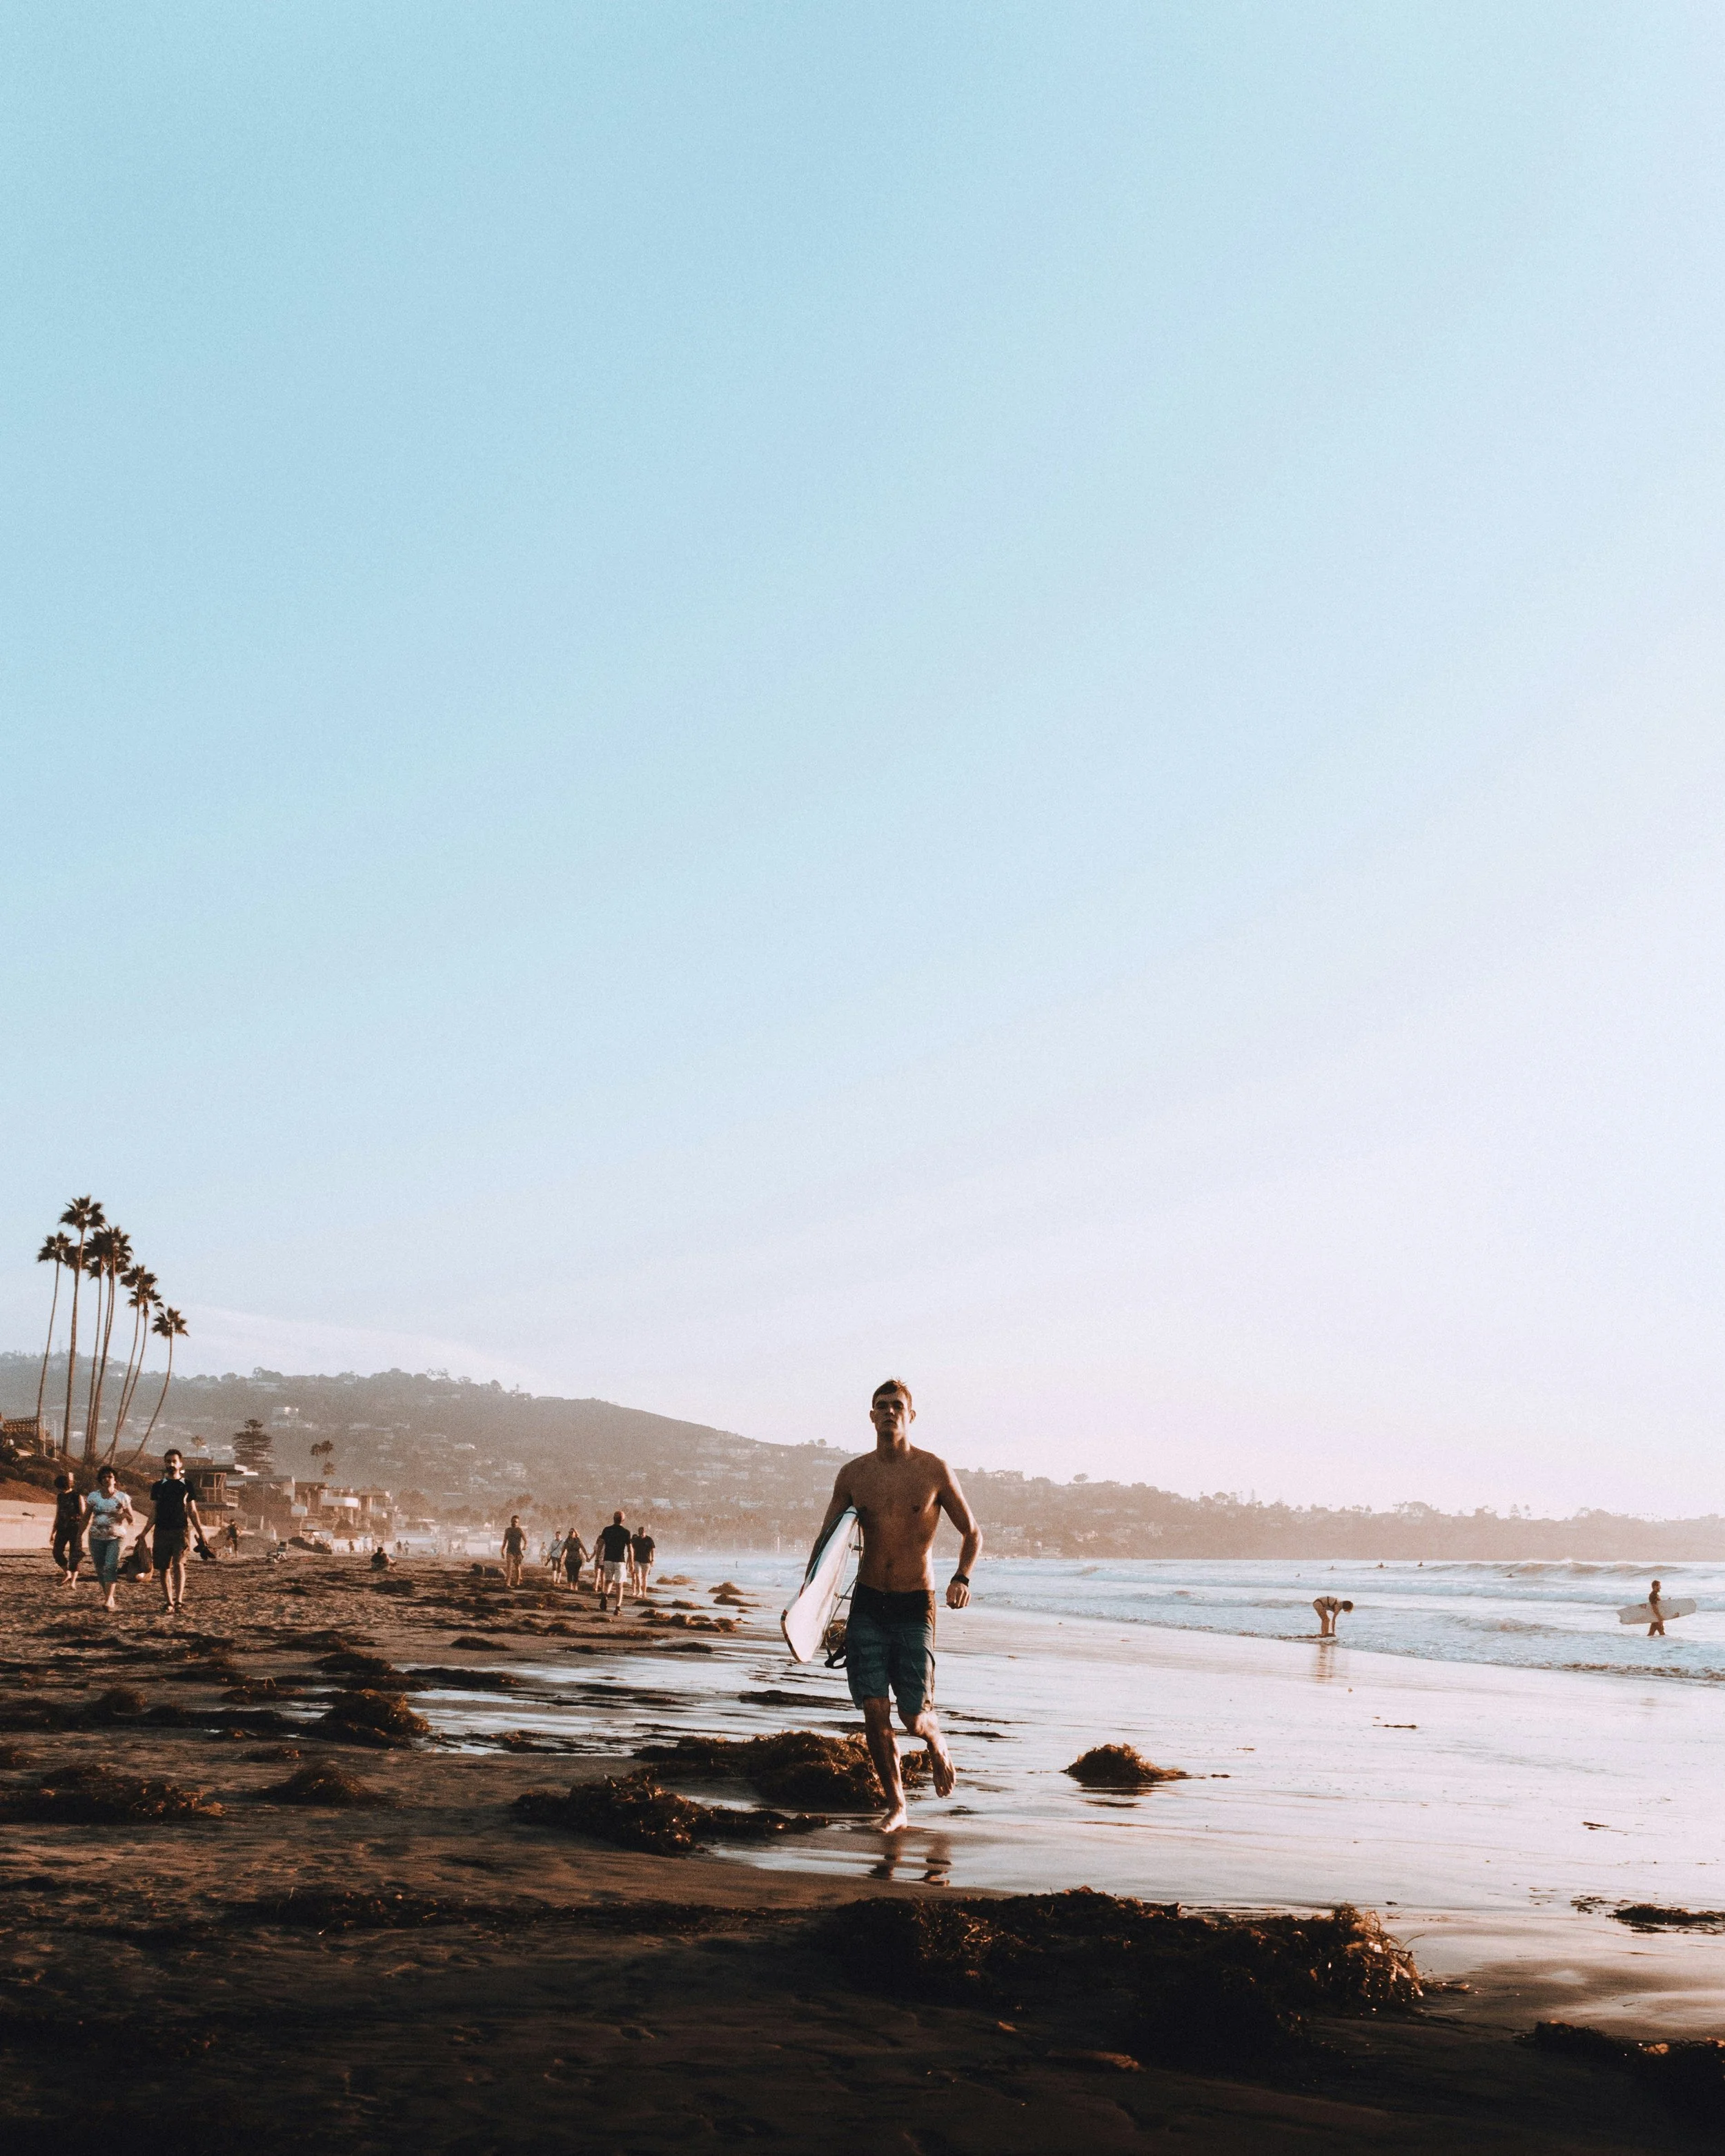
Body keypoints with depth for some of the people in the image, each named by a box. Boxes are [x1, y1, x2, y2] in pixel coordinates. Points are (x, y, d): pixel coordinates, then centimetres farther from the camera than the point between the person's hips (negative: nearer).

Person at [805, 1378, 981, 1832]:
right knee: (874, 1711, -4)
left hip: (915, 1605, -2)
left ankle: (937, 1745, 31)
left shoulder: (934, 1470, -3)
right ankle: (895, 1805, 13)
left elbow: (972, 1532, 6)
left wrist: (962, 1577, -12)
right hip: (867, 1603, 2)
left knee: (913, 1714, -5)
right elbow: (828, 1538, 9)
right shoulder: (853, 1474, 4)